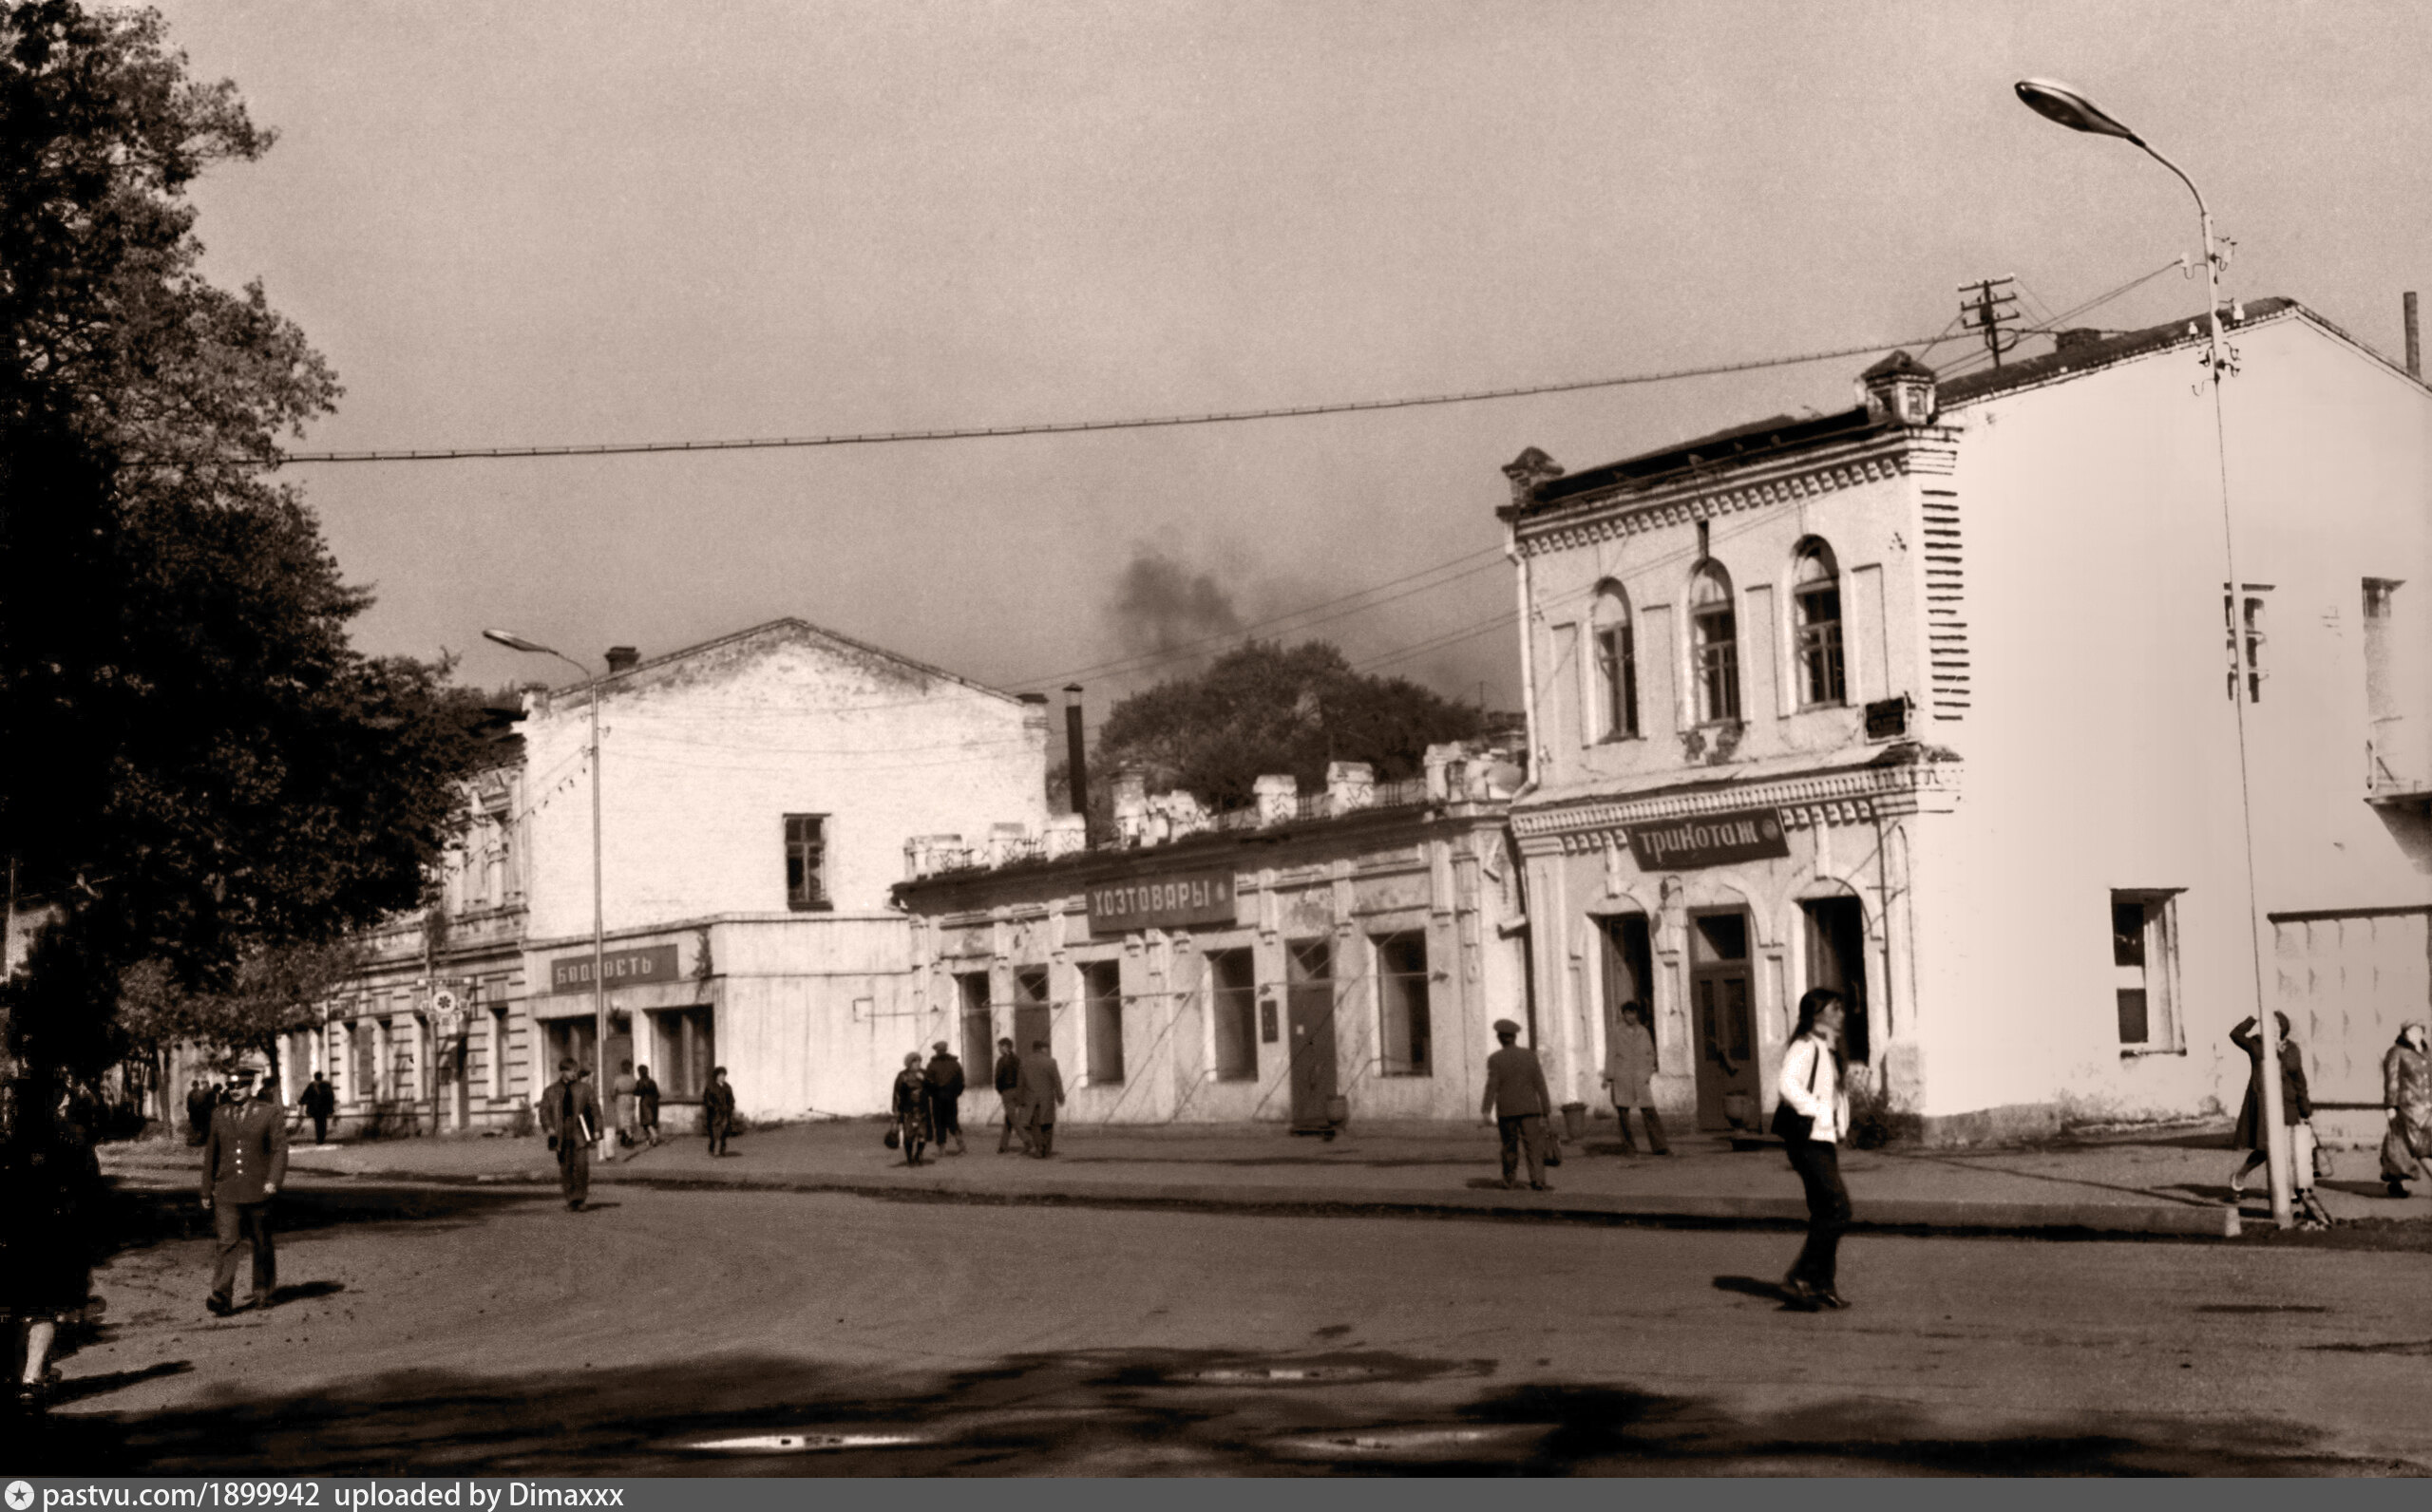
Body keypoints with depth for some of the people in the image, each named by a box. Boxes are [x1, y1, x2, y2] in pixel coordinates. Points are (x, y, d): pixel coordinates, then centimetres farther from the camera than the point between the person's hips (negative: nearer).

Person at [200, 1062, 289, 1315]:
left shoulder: (270, 1113, 0)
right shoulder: (219, 1115, 9)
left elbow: (280, 1149, -4)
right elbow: (210, 1154, 15)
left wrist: (273, 1180, -18)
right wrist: (206, 1192, 16)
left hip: (258, 1191, -1)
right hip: (227, 1192, 1)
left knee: (262, 1245, 10)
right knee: (227, 1243, -12)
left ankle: (263, 1292, 25)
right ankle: (222, 1297, -20)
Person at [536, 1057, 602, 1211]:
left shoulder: (584, 1088, 9)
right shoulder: (550, 1092, 10)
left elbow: (594, 1108, 11)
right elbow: (544, 1111, 8)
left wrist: (597, 1129, 4)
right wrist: (548, 1127, -9)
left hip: (580, 1134, -1)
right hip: (562, 1134, 1)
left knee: (581, 1166, -13)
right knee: (565, 1168, 2)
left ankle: (580, 1199, -5)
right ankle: (571, 1201, 11)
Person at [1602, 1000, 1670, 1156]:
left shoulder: (1644, 1031, 9)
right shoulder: (1616, 1031, 1)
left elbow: (1650, 1054, 17)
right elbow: (1610, 1054, 0)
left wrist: (1648, 1074, 7)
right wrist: (1608, 1077, -5)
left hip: (1640, 1077, 2)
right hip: (1621, 1077, -2)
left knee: (1649, 1111, -5)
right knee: (1622, 1111, 0)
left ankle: (1660, 1146, -1)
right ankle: (1628, 1147, 9)